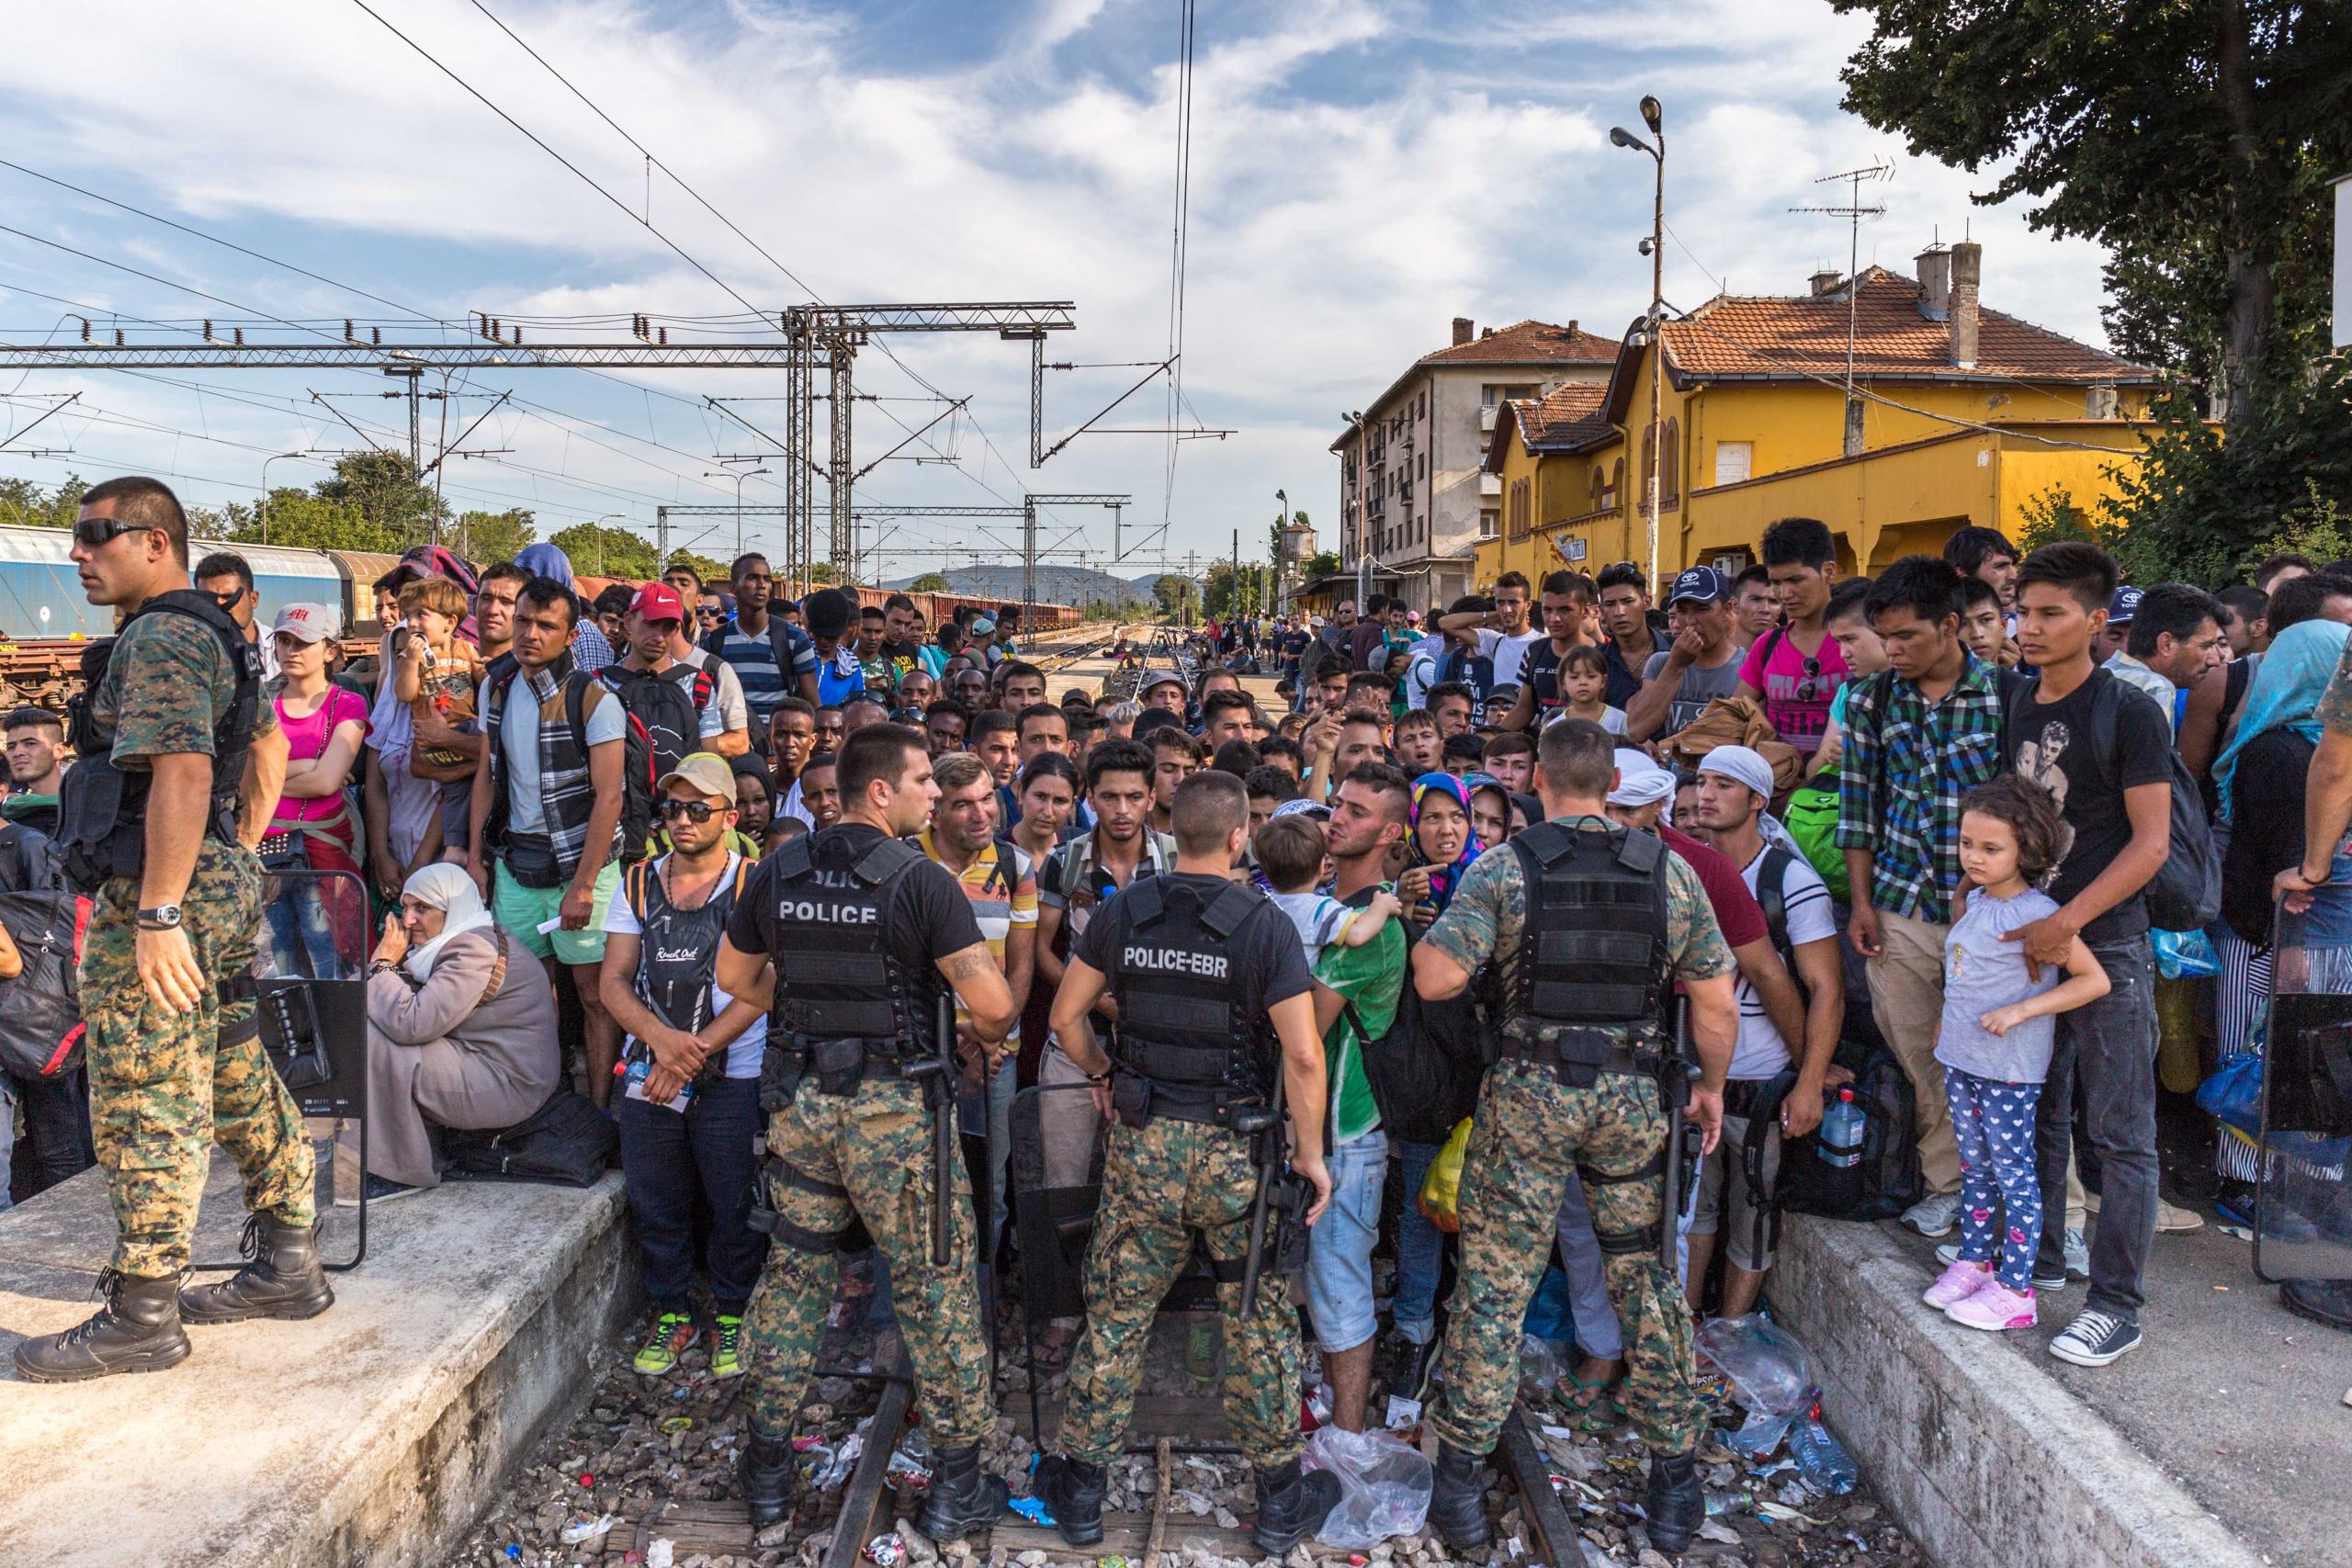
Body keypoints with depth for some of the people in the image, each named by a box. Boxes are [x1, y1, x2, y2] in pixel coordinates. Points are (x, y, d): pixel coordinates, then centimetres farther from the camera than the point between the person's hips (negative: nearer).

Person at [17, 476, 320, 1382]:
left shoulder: (161, 638, -14)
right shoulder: (211, 633, 17)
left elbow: (182, 773, -25)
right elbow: (268, 745, 27)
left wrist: (158, 915, -26)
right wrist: (241, 856, 23)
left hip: (157, 897, -10)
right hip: (223, 890, 10)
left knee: (145, 1102, -4)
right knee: (238, 1084, 15)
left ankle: (142, 1316, 5)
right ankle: (289, 1266, 24)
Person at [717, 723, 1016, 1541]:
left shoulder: (777, 871, 2)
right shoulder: (921, 881, -15)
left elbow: (733, 976, 14)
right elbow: (992, 1003, -20)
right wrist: (986, 1035, 1)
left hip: (798, 1098, 5)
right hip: (894, 1106, -5)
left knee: (794, 1269, 19)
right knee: (935, 1285, 7)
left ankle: (768, 1468, 29)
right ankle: (957, 1484, 16)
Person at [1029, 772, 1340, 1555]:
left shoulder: (1122, 913, -2)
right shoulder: (1263, 924, -13)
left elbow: (1066, 1014, 4)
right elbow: (1303, 1057, -16)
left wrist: (1103, 1074, 20)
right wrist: (1310, 1155, -7)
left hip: (1143, 1141, 3)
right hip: (1238, 1150, -2)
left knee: (1116, 1315, 14)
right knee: (1262, 1324, 13)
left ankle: (1079, 1490, 25)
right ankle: (1279, 1500, 26)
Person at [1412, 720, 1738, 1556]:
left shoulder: (1502, 868, -7)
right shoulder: (1670, 870, 0)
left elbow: (1435, 980, -13)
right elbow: (1715, 1001, 2)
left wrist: (1425, 931, 7)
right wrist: (1711, 1087, 16)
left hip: (1528, 1094, -2)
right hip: (1634, 1096, 2)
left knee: (1495, 1284, 6)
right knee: (1649, 1281, 15)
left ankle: (1461, 1480, 14)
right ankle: (1676, 1481, 24)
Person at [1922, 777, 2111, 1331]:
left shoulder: (2036, 913, -18)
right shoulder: (1971, 901, 6)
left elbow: (2095, 980, -20)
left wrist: (2020, 1011, -24)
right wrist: (1948, 1020, 20)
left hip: (2010, 1068, -8)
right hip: (1961, 1059, 8)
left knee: (2012, 1171, 1)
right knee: (1974, 1166, 17)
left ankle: (2014, 1288, 8)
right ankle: (1973, 1263, 29)